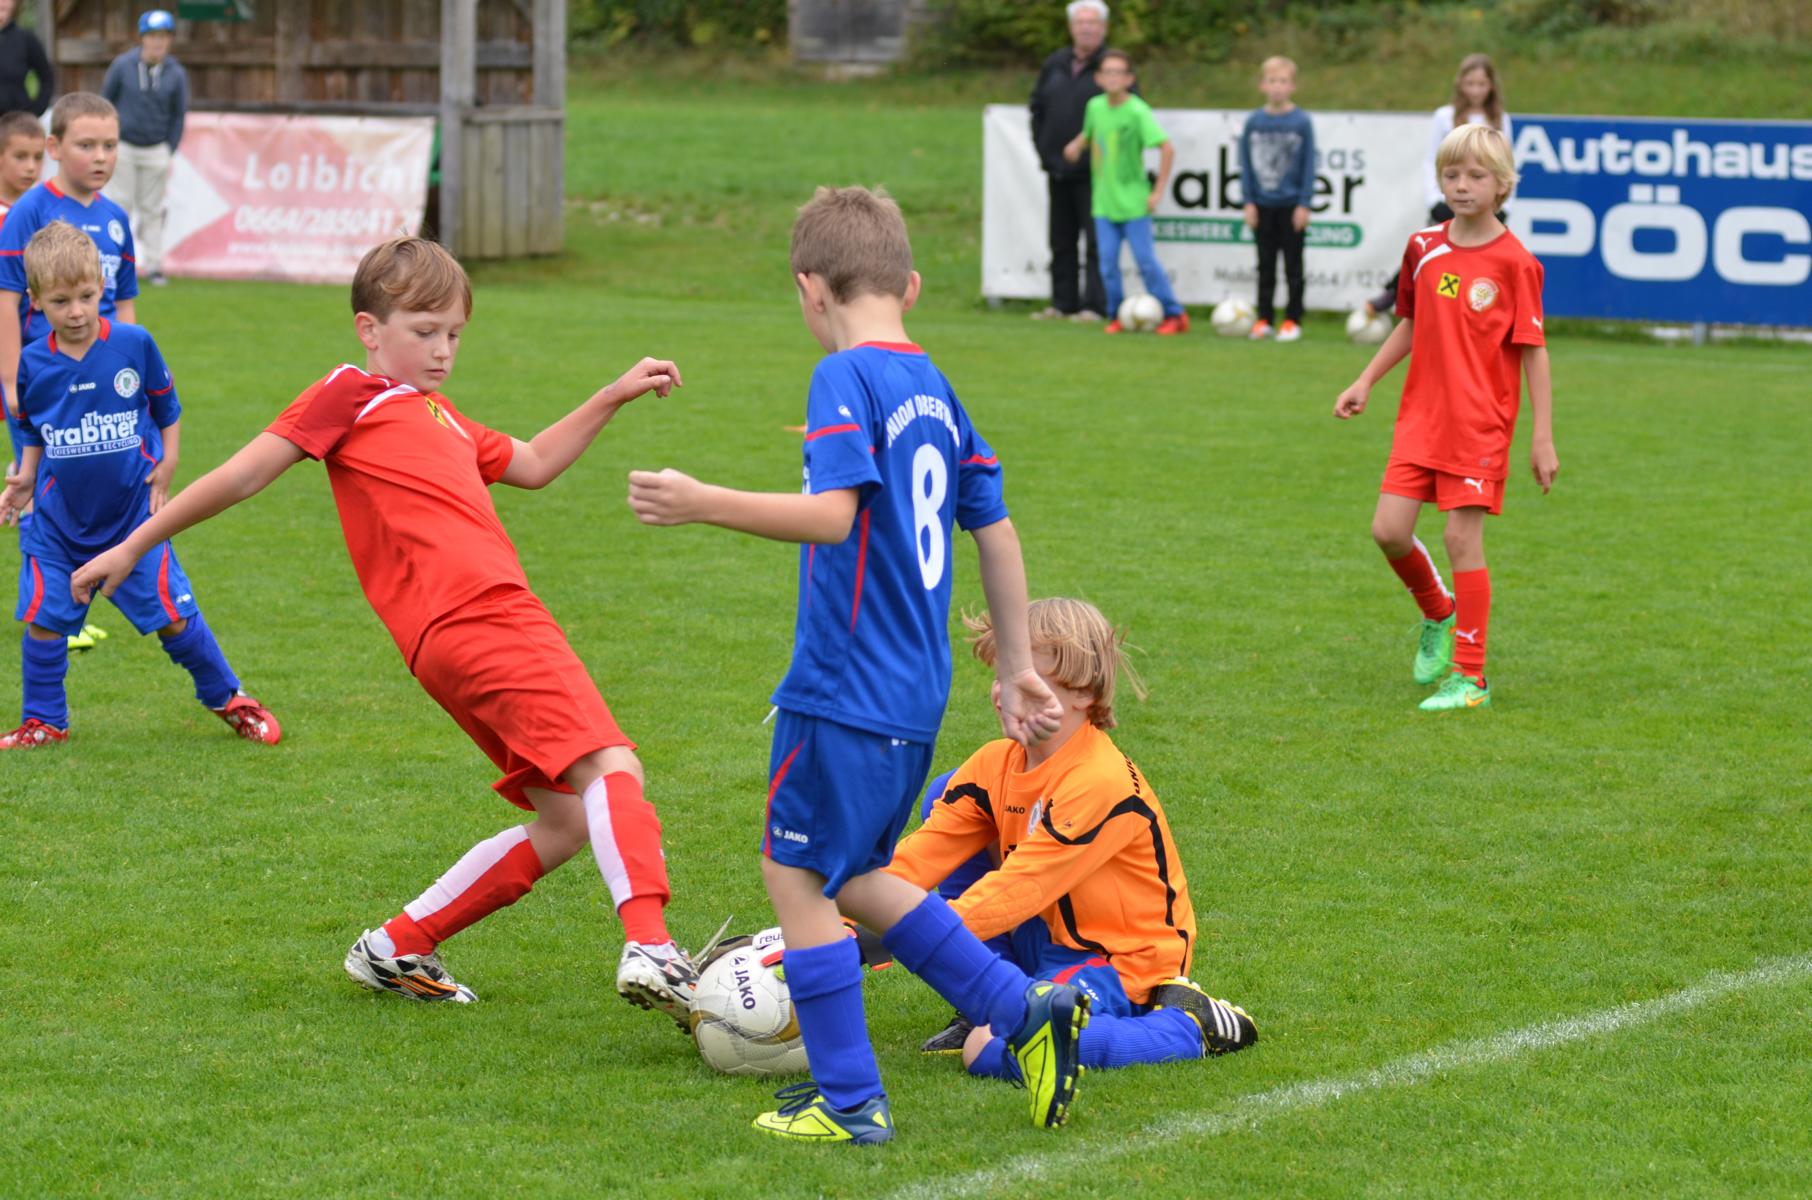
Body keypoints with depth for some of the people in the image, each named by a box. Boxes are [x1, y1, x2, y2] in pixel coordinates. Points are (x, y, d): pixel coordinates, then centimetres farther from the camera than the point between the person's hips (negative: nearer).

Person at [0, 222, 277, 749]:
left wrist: (166, 464, -5)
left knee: (171, 613, 2)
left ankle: (227, 699, 21)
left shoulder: (135, 345, -9)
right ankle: (44, 722, 18)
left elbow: (166, 409, 5)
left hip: (131, 516, -2)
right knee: (43, 617, 1)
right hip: (59, 521, 2)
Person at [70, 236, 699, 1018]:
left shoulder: (438, 416, 31)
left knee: (567, 819, 9)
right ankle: (649, 947, -42)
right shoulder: (352, 394, 6)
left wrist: (614, 396, 36)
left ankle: (397, 950, 16)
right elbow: (243, 476, 7)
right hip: (473, 621, -9)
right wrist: (133, 547, 10)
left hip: (495, 620, 9)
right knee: (610, 765, -23)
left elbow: (532, 465, 43)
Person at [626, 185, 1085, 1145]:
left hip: (844, 688, -9)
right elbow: (995, 531, 17)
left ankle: (848, 1101, 6)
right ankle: (1024, 1012, 16)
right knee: (853, 876, 20)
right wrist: (1017, 668, 24)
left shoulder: (847, 379, -13)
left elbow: (834, 514, -26)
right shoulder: (934, 390, 13)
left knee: (795, 876, 3)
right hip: (914, 693, 9)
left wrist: (703, 504, -26)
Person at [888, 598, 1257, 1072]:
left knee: (992, 1050, -35)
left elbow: (1017, 889, -28)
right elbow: (924, 854, -7)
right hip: (1047, 940, 8)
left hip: (1122, 963, -8)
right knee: (944, 797, 2)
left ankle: (1187, 1027, -12)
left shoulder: (1102, 784, -25)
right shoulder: (995, 765, 0)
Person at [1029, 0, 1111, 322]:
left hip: (1093, 172, -6)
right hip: (1059, 170, 6)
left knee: (1096, 241, -7)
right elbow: (1038, 107, 19)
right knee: (1061, 241, 11)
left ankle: (1093, 305, -5)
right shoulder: (1054, 65, 12)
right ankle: (1062, 303, 17)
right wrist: (1043, 150, 9)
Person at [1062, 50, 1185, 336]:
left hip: (1133, 202, -5)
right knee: (1108, 263, 2)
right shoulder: (1095, 106, 2)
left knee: (1146, 261, -4)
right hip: (1103, 202, 5)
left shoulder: (1137, 111, -14)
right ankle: (1117, 316, 16)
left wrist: (1157, 191, -14)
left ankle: (1174, 315, 6)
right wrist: (1077, 144, 1)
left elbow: (1167, 148, -15)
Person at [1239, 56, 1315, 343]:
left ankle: (1293, 320, 11)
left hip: (1291, 205, -3)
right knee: (1265, 265, 9)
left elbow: (1309, 165, -4)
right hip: (1262, 205, 3)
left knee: (1292, 265, 5)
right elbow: (1246, 164, 5)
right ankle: (1264, 319, 15)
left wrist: (1304, 203, -7)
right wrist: (1249, 202, 0)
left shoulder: (1302, 122, -6)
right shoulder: (1254, 122, 1)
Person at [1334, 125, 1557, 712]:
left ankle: (1470, 676, 3)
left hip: (1480, 423, -5)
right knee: (1389, 531, -2)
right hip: (1421, 415, 5)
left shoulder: (1514, 262, -9)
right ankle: (1439, 615, 28)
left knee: (1463, 538, -6)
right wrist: (1365, 382, 17)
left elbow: (1533, 352, -8)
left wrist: (1542, 437, -9)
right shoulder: (1424, 247, 6)